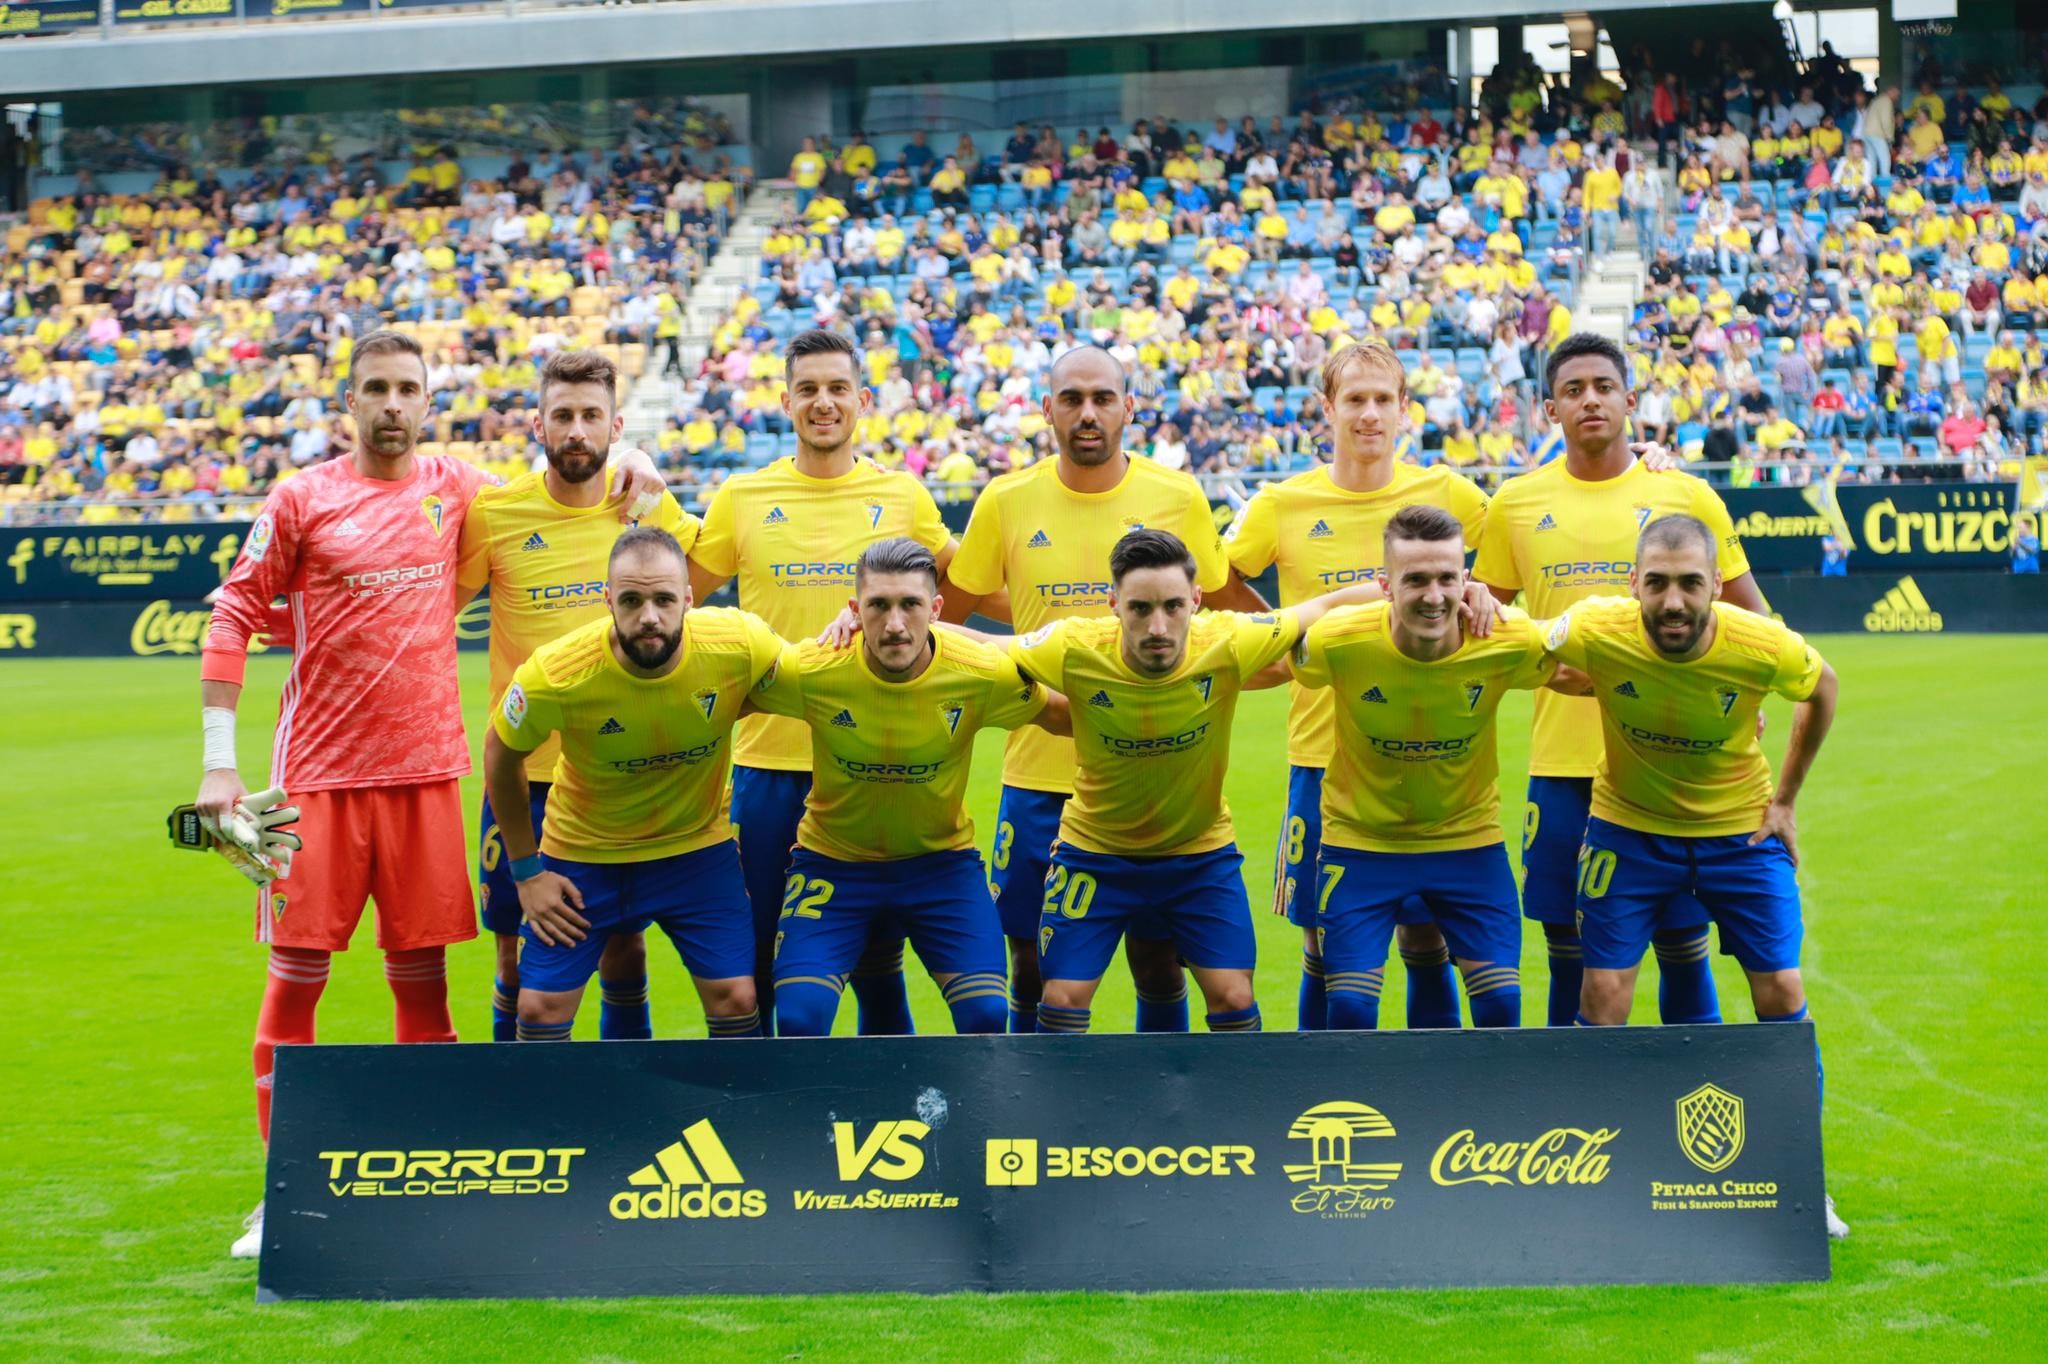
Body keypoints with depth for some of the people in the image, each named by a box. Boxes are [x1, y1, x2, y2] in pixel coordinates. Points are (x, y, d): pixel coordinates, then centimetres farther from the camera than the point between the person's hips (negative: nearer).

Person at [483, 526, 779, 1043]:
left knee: (736, 998, -7)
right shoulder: (554, 675, -27)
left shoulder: (740, 644, -26)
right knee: (540, 1009, -3)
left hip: (697, 846, 1)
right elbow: (501, 756, -7)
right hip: (581, 852, -1)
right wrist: (526, 871, -3)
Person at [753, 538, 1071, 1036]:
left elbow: (1061, 716, -1)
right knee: (798, 1016, -17)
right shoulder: (809, 673, -21)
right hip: (833, 860, -1)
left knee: (986, 1014, -12)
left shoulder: (982, 675, -19)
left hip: (941, 861, 1)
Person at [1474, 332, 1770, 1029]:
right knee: (1568, 951, 6)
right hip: (1561, 760, 1)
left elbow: (1750, 616, 11)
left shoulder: (1686, 495, 3)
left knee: (1683, 945, 3)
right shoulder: (1516, 502, 6)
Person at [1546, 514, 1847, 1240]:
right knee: (1603, 994, -4)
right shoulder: (1598, 631, -27)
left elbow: (1822, 687, -1)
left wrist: (1784, 798, 1)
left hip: (1740, 827, 0)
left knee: (1781, 991, -3)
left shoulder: (1764, 648, -25)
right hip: (1629, 827, 0)